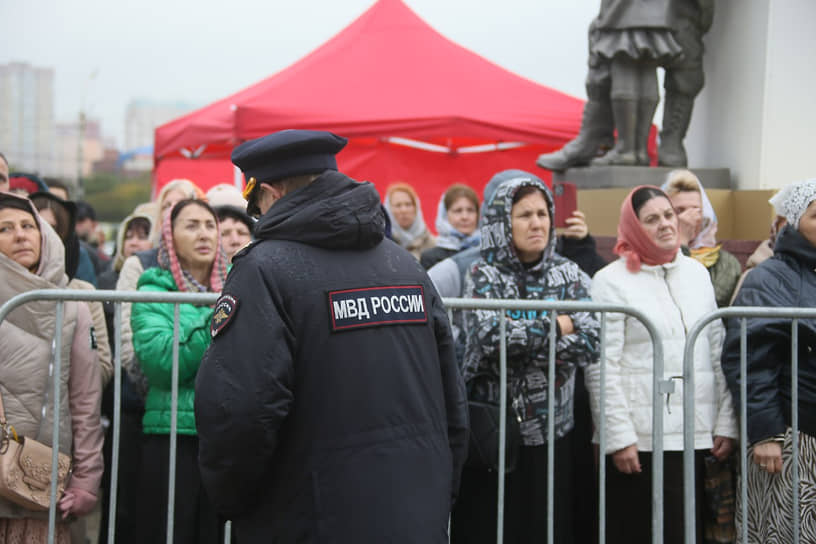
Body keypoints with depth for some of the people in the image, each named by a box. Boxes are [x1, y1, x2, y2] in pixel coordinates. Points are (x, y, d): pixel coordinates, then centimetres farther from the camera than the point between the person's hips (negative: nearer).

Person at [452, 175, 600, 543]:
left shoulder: (570, 275, 6)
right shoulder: (483, 274, -2)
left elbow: (590, 343, -8)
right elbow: (491, 335, -20)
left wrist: (521, 338, -14)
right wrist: (554, 326, -10)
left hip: (554, 434, 2)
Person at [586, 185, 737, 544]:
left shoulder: (696, 272, 12)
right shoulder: (611, 281, -4)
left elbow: (718, 355, 13)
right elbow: (601, 369, -8)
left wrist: (726, 423, 8)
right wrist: (618, 437, -13)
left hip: (696, 435, 5)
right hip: (639, 440, -5)